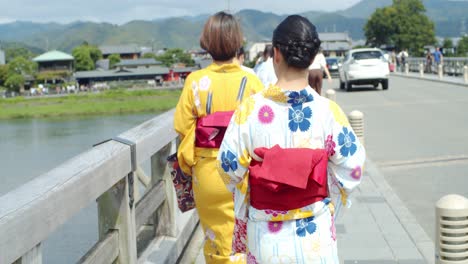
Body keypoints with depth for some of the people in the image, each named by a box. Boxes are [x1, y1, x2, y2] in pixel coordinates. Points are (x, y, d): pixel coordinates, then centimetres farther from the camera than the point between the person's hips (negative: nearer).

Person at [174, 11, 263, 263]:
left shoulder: (196, 81, -9)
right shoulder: (252, 82, -8)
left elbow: (183, 127, -6)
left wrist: (188, 165, 10)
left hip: (208, 170, 0)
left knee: (218, 239, 14)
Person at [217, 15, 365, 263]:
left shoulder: (250, 109, -13)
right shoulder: (328, 111, -13)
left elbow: (229, 167, -7)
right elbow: (351, 166, -7)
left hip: (265, 232, 0)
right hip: (315, 232, 0)